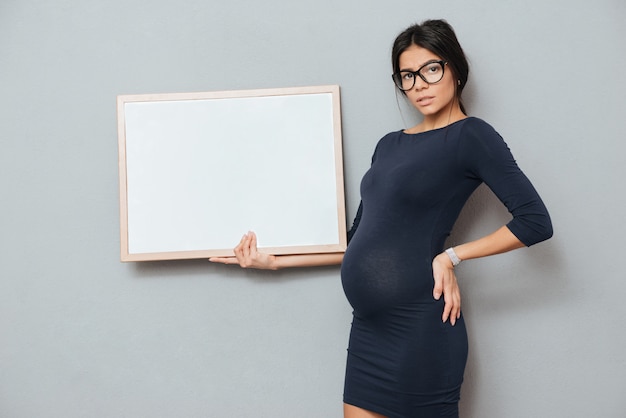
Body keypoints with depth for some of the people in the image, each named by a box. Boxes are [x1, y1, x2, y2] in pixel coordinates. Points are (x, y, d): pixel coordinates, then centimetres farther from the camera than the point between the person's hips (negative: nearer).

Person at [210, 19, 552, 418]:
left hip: (419, 322, -6)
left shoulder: (471, 135, -2)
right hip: (370, 325, 6)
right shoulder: (391, 144, 16)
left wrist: (452, 255, -11)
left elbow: (535, 221, -8)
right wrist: (272, 261, 16)